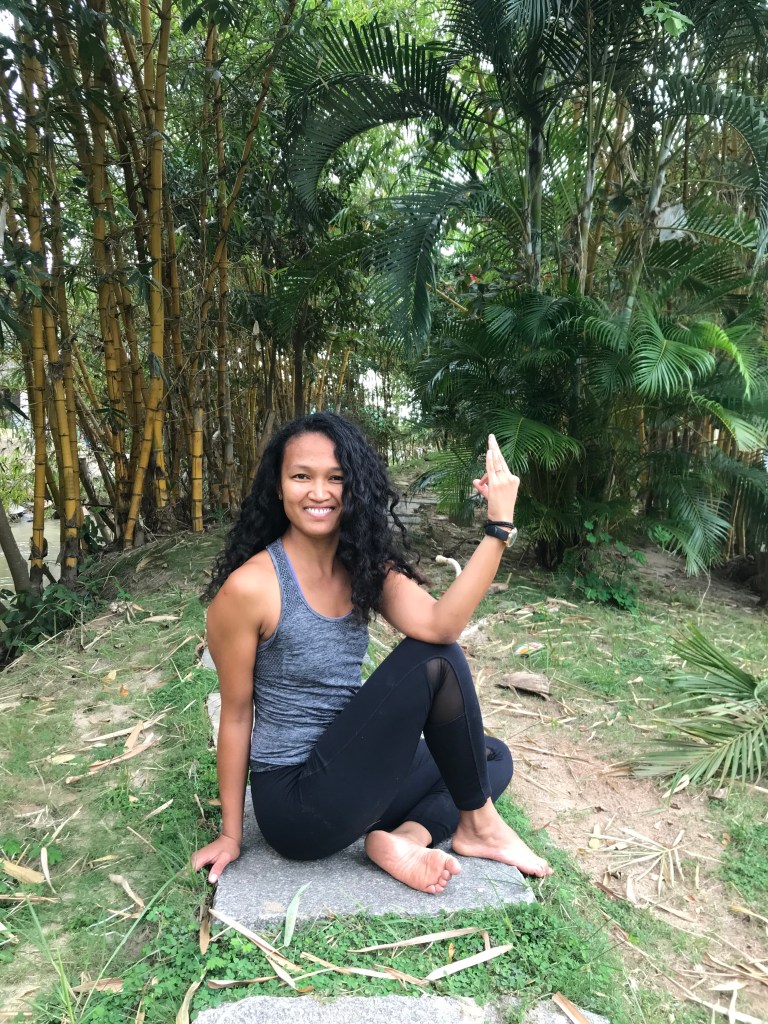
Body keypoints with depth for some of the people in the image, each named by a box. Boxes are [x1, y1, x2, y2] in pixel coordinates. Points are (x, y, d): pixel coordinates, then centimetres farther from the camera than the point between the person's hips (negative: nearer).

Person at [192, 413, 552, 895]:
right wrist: (231, 835, 0)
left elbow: (439, 624, -20)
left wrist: (500, 522, -27)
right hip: (296, 802, -7)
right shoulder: (250, 587, -19)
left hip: (350, 772, 7)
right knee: (433, 661, -18)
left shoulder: (366, 567, -1)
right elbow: (236, 714, -9)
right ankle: (478, 824, 1)